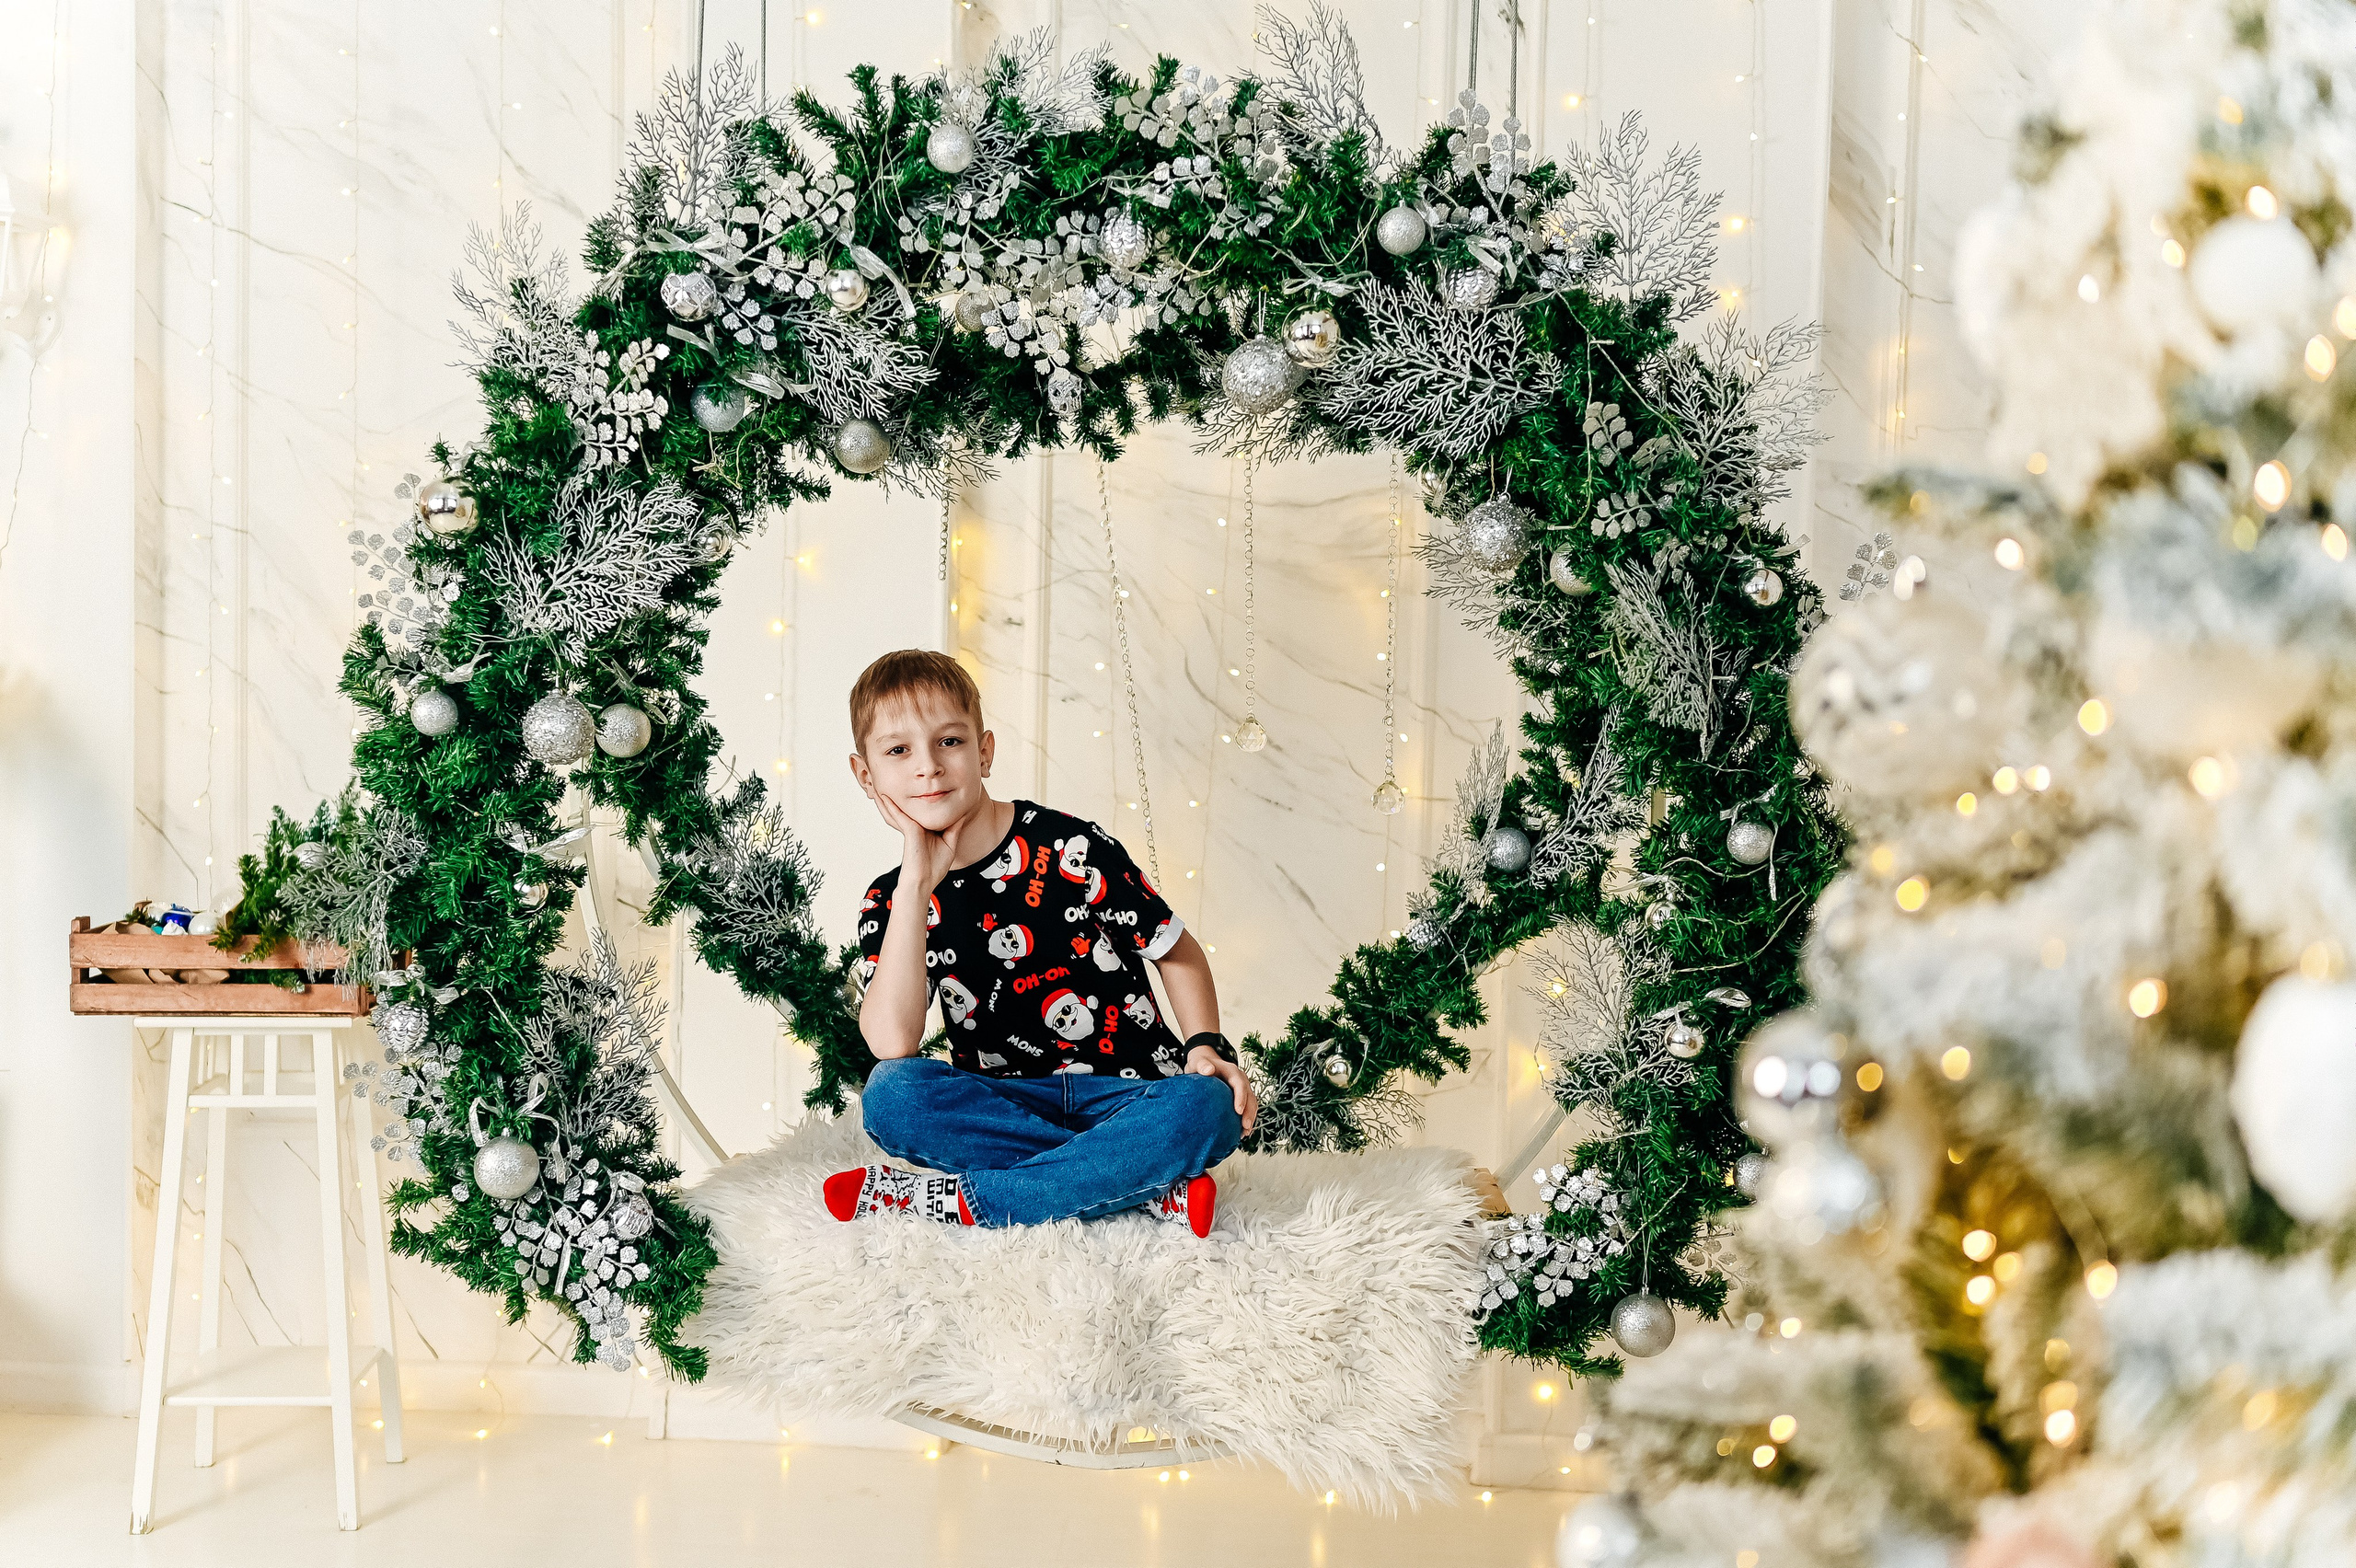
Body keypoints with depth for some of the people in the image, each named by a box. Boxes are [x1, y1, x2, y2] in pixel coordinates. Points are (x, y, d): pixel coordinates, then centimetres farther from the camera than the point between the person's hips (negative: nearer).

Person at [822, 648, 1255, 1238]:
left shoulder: (1071, 848, -5)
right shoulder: (889, 904, 1)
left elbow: (1177, 951, 6)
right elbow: (892, 1043, -18)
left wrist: (1206, 1046, -12)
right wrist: (916, 885, -18)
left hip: (1125, 1093, -1)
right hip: (1005, 1104, 1)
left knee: (1207, 1108, -33)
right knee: (890, 1092, -29)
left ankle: (950, 1203, -27)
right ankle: (1155, 1184, -28)